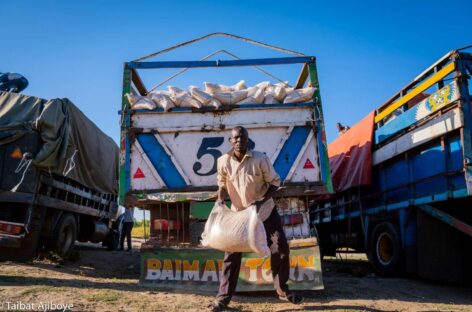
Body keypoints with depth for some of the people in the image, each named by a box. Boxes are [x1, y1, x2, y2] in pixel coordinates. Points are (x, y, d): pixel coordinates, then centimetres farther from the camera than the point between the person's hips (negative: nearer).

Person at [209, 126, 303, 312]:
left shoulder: (260, 159, -18)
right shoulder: (223, 161, -12)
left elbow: (274, 183, -10)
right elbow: (222, 184, 5)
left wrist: (261, 201, -25)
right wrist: (221, 201, -14)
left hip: (266, 211, 0)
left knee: (280, 248, 1)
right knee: (232, 254, -1)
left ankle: (282, 289, 23)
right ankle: (223, 297, 10)